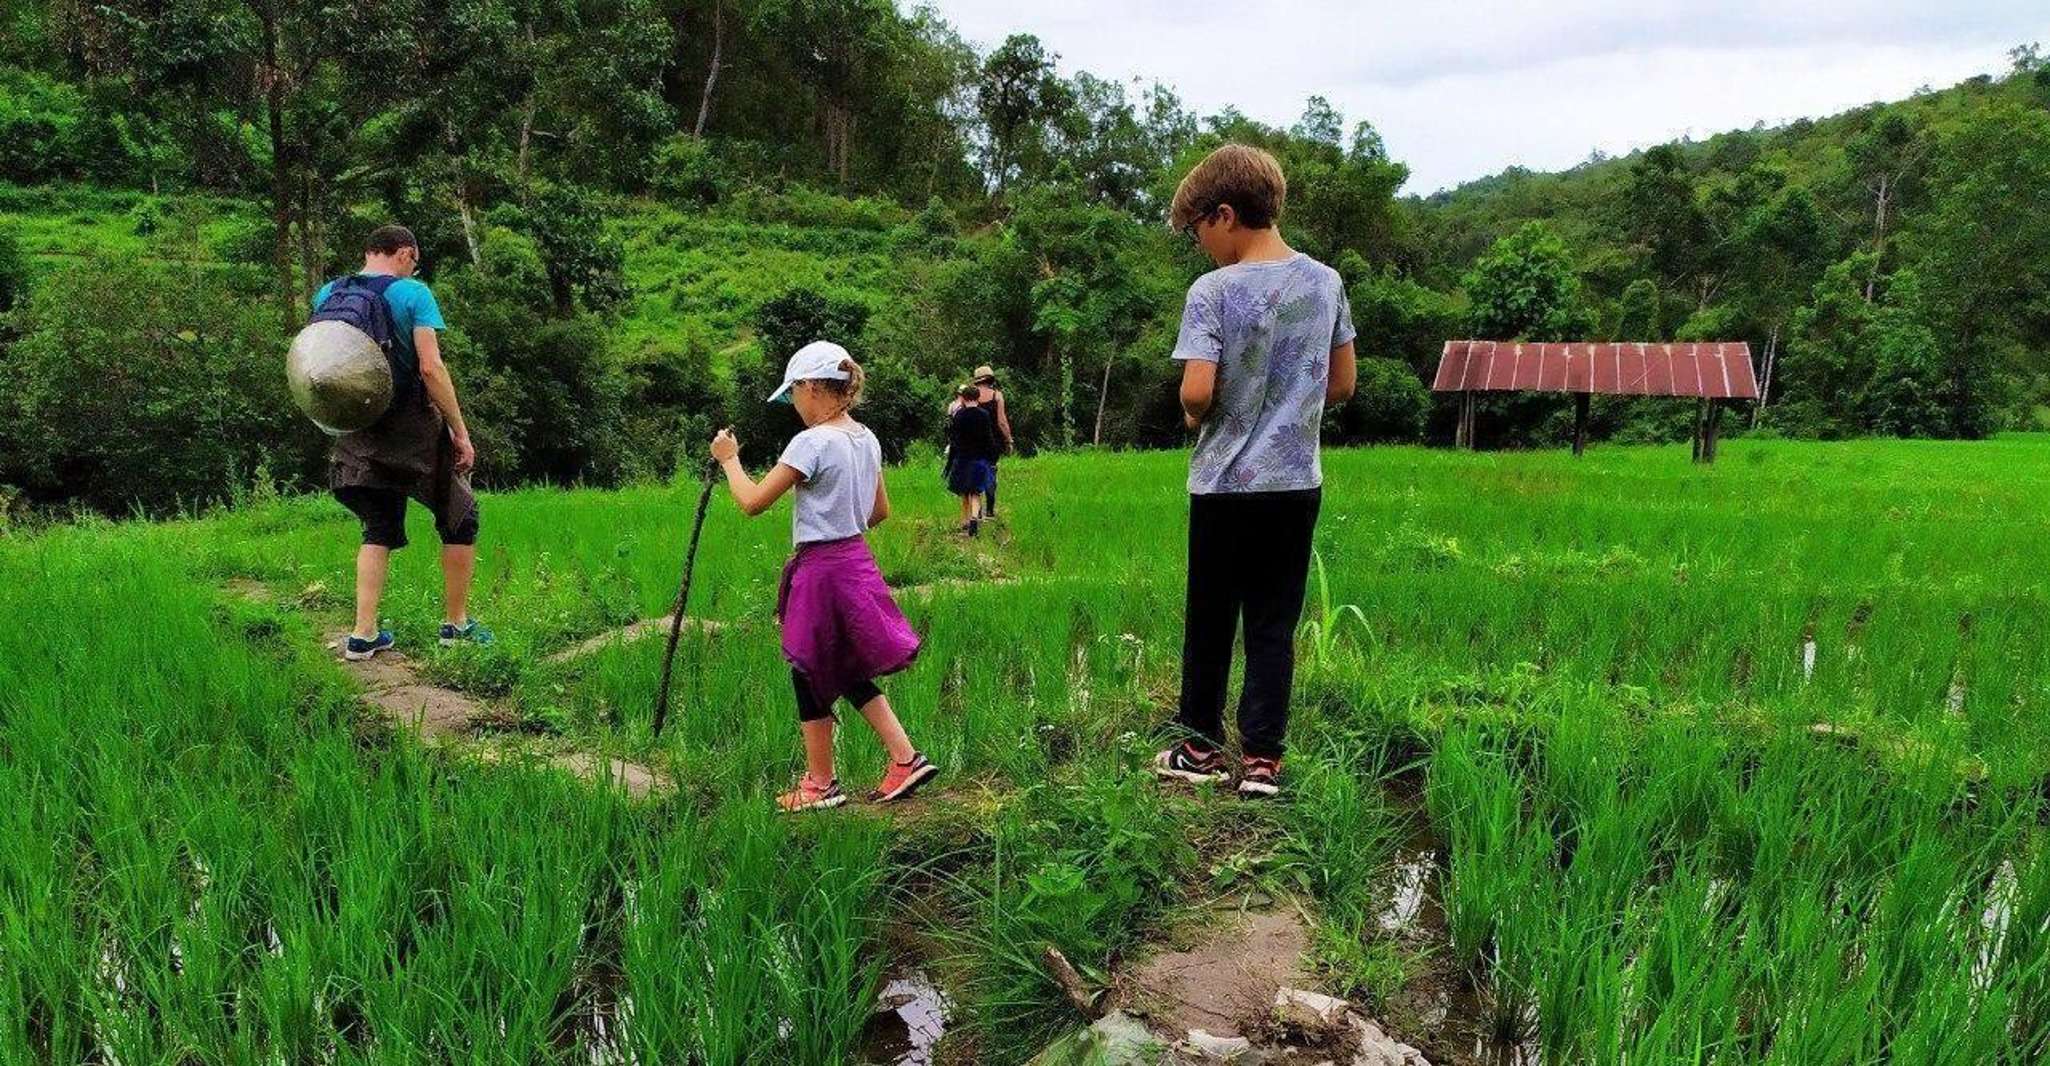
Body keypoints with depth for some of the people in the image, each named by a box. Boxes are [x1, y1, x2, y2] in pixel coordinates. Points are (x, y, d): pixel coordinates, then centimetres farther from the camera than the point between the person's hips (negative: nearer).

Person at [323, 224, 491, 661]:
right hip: (413, 428, -6)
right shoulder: (412, 293, -10)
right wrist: (460, 431, -13)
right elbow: (431, 368, -17)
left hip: (359, 431, 6)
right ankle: (456, 624, 16)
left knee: (378, 530, 17)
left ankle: (363, 635, 12)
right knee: (459, 518, 11)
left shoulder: (326, 295, 8)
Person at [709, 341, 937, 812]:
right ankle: (906, 759, 16)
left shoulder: (812, 442, -19)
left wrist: (729, 459, -1)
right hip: (856, 561, 8)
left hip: (821, 570, -8)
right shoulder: (866, 439, 6)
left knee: (811, 677, 8)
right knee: (848, 671, 19)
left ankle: (821, 784, 22)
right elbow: (880, 511, 14)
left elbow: (752, 502, -16)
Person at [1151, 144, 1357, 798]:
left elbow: (1197, 391, -20)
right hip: (1298, 480, 4)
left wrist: (1193, 415, 1)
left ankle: (1202, 748, 23)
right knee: (1275, 625, 9)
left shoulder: (1214, 290, -13)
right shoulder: (1326, 282, 3)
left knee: (1210, 620, 11)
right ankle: (1262, 759, 11)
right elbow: (1342, 384, 9)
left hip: (1226, 482, -4)